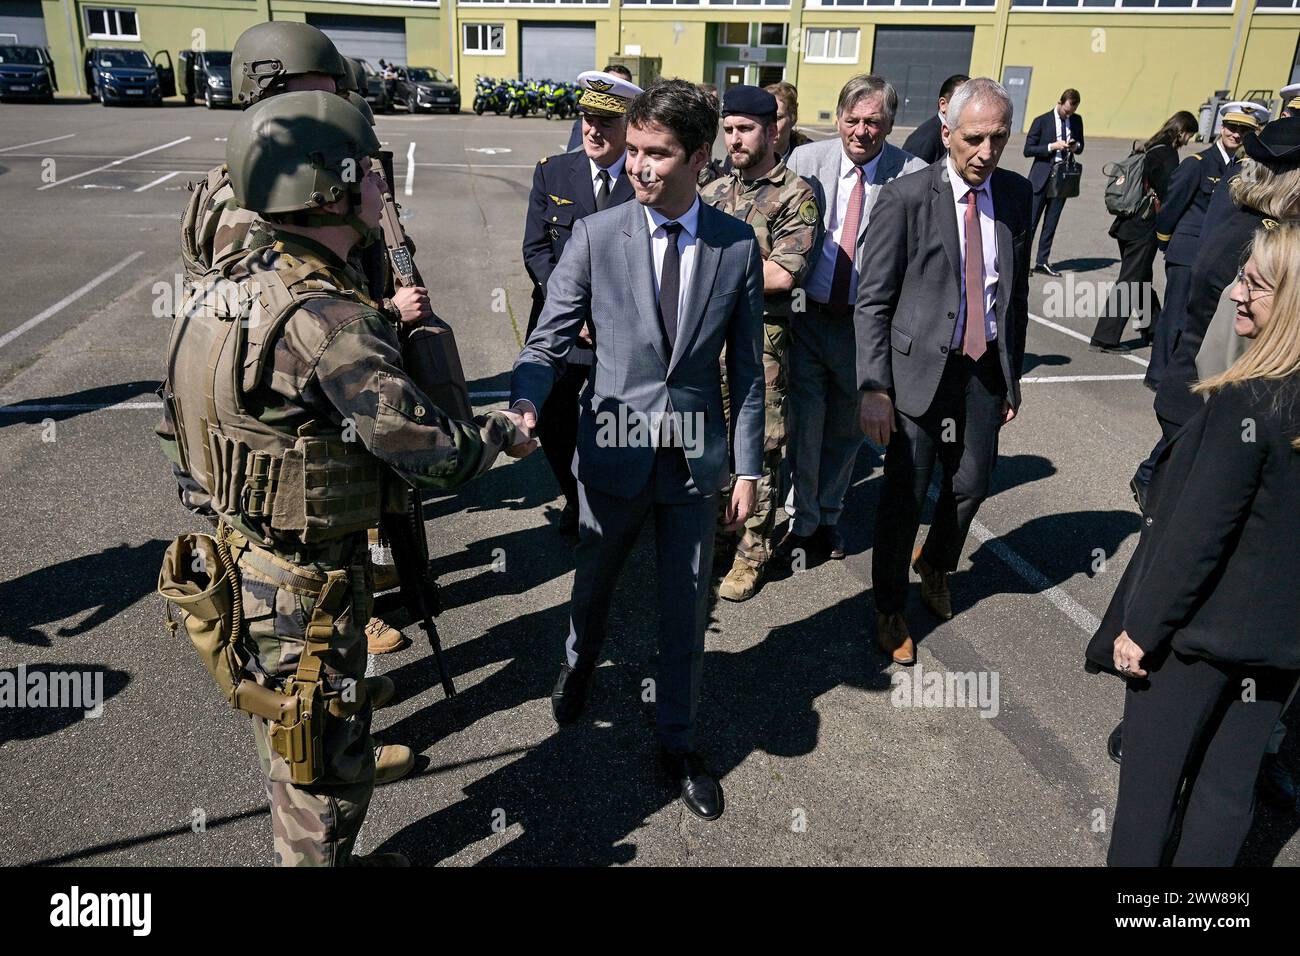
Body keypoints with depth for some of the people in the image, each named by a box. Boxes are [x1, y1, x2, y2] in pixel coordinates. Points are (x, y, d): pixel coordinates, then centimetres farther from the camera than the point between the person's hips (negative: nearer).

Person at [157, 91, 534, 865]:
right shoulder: (326, 320, -29)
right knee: (324, 772, 12)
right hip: (306, 587, -9)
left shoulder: (242, 282, 0)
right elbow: (434, 454, -26)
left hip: (248, 555, 9)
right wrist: (503, 434, -5)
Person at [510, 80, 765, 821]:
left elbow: (747, 367, 1)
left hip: (697, 458, 1)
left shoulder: (738, 246, -4)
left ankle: (679, 740, 35)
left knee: (687, 607, 12)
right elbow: (550, 341, -7)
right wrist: (526, 406, -28)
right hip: (614, 453, 0)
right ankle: (580, 667, 56)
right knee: (594, 586, 21)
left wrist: (748, 468, 1)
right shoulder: (596, 236, -8)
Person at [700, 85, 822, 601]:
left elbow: (783, 274, -15)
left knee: (760, 447, 3)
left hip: (761, 338, -5)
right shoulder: (714, 191, 11)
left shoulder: (796, 195, -6)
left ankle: (751, 554, 16)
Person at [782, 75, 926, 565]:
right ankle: (802, 521, 21)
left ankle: (828, 516, 36)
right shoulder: (806, 159, -2)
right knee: (805, 424, 2)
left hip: (866, 323, 0)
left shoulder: (912, 175, -7)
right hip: (807, 317, 0)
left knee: (847, 428, 15)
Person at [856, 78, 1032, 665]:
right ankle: (890, 610, 24)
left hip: (986, 367, 5)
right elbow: (872, 302, -11)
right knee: (904, 495, 2)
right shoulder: (905, 198, -11)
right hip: (920, 365, -4)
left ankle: (935, 564, 45)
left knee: (972, 484, 14)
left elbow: (1017, 290, 12)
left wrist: (1013, 372, 12)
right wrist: (874, 389, -16)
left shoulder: (1018, 195, 4)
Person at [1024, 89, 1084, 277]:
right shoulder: (1042, 121, -5)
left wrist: (1075, 146, -5)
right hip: (1042, 177, -4)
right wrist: (1052, 146, -18)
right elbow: (1028, 150, -7)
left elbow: (1080, 147, 19)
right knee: (1031, 221, -5)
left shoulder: (1076, 120, 9)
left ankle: (1042, 262, 14)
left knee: (1051, 223, 8)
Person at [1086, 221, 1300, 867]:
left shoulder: (1248, 403, -24)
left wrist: (1141, 626, -13)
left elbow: (1195, 533, -22)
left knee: (1152, 777, 12)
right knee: (1229, 785, 18)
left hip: (1198, 626, -6)